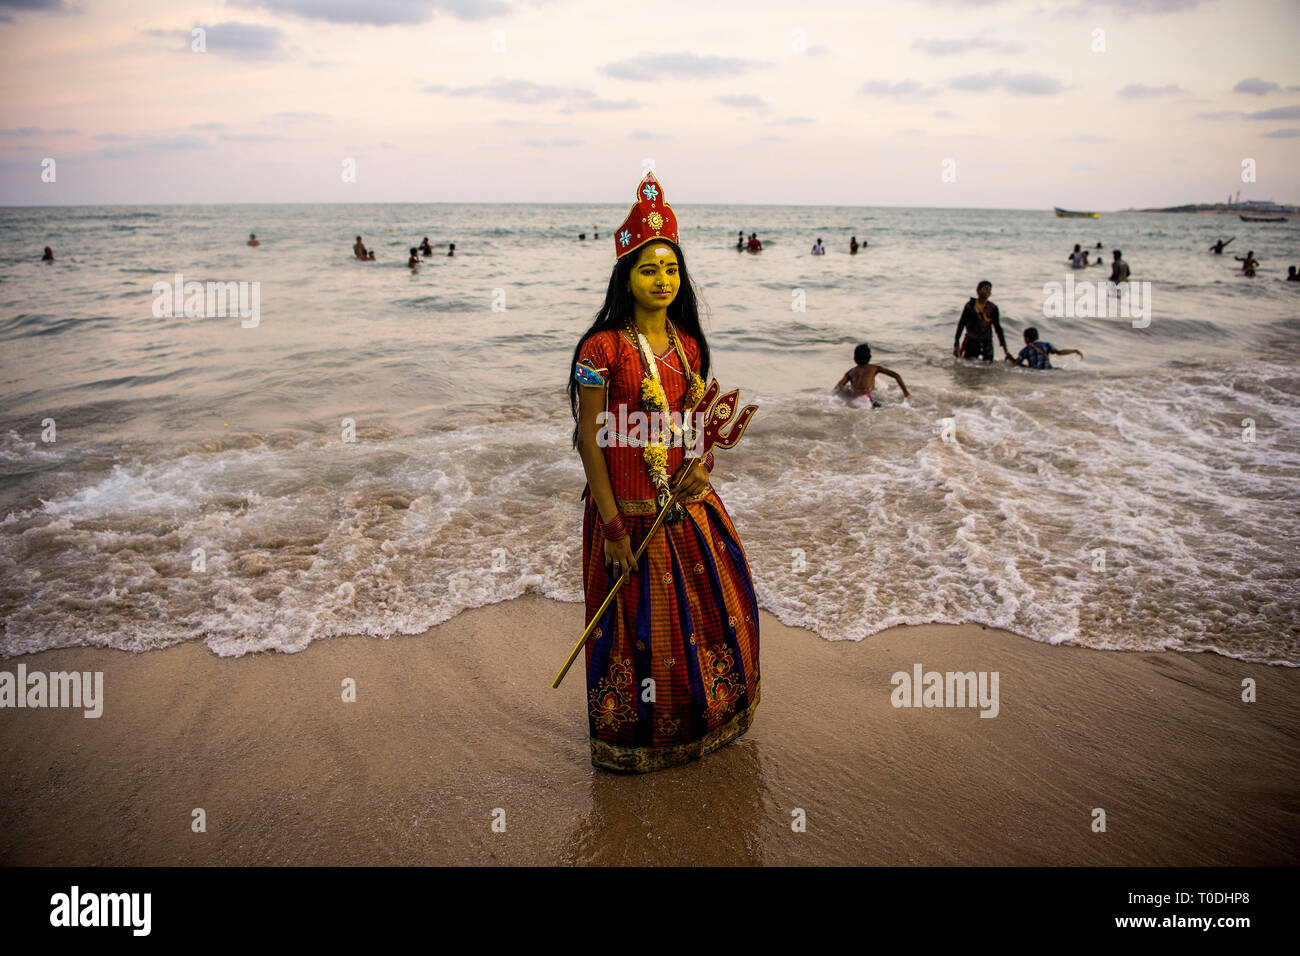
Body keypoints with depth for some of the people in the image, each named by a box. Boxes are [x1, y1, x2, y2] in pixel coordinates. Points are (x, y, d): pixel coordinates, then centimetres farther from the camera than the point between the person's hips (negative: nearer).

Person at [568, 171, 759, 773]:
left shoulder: (689, 344, 5)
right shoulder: (602, 348, -14)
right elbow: (590, 438, -14)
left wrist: (704, 462, -7)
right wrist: (612, 525, -16)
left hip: (688, 501, 6)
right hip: (628, 509, -6)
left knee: (719, 604, 17)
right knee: (639, 624, 7)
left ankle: (707, 715, 42)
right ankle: (633, 732, 31)